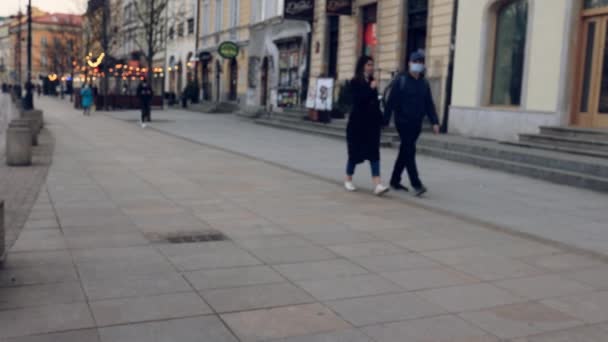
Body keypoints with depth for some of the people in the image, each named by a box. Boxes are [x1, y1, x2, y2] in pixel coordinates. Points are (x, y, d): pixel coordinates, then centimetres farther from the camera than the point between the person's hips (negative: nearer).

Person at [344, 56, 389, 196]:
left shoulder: (372, 82, 11)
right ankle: (348, 179, 25)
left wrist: (380, 118, 12)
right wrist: (371, 89, -20)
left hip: (372, 122, 5)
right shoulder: (355, 82, -6)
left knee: (374, 153, -5)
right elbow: (358, 99, -19)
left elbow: (375, 101, 14)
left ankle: (377, 184, -13)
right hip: (358, 122, -5)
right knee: (355, 152, 5)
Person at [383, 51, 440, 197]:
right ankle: (416, 184, -13)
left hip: (416, 124, 6)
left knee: (405, 152, 12)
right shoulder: (400, 80, -4)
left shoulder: (424, 83, 11)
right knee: (409, 152, -11)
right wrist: (385, 120, -10)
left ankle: (395, 181, 23)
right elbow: (391, 102, -6)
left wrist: (434, 122, 0)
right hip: (403, 122, -5)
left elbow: (429, 105, 10)